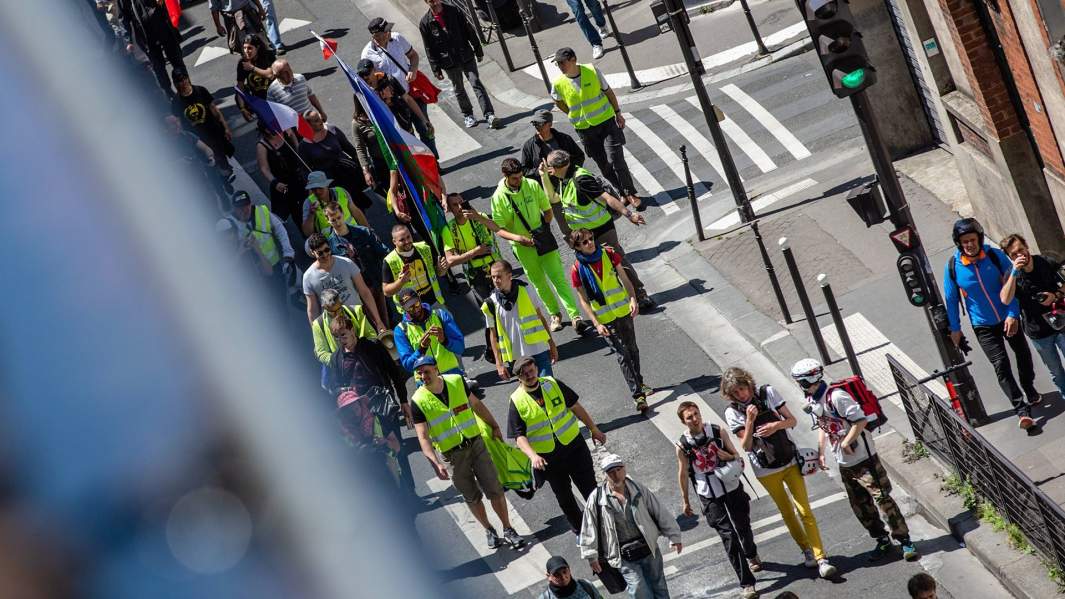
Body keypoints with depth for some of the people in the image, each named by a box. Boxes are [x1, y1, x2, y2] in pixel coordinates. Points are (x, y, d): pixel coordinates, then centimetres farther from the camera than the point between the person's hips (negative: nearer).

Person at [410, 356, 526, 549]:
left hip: (476, 444, 2)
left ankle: (508, 530, 16)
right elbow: (423, 438, -18)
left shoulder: (456, 382, -6)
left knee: (494, 490, 1)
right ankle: (489, 530, 29)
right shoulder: (418, 402, -14)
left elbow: (476, 405, 10)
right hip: (452, 456, -2)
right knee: (472, 497, 9)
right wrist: (435, 464, -29)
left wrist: (494, 426, 15)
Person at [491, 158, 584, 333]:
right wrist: (518, 238, -27)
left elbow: (548, 211, 3)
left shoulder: (532, 185, -10)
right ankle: (555, 315, 30)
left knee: (558, 278, -6)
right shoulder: (499, 197, -14)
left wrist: (544, 229, -11)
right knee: (539, 283, 12)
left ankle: (575, 316, -7)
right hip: (522, 247, 0)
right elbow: (499, 229, -12)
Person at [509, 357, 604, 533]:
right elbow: (519, 436, -14)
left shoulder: (552, 384, -4)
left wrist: (593, 429, 11)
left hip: (574, 444, 1)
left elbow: (575, 406, 7)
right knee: (564, 497, 11)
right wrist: (533, 456, -30)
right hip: (548, 457, -1)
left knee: (590, 488, 8)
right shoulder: (517, 401, -11)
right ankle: (580, 531, 29)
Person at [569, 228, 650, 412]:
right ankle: (638, 395, -6)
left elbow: (625, 279, 2)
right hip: (605, 319, -3)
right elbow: (584, 301, -8)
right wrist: (596, 324, -14)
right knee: (622, 355, -6)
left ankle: (639, 383, 37)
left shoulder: (608, 255, -5)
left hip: (624, 311, 3)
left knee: (632, 349, 16)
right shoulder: (577, 270, -13)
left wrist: (633, 299, -13)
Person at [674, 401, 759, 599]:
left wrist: (727, 457, -20)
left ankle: (752, 555, 53)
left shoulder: (718, 432, -7)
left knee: (743, 527, 18)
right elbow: (682, 474, 2)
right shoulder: (683, 445, -10)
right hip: (710, 498, -2)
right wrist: (685, 501, 8)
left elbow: (737, 457, 3)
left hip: (733, 488, 2)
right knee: (729, 536, -7)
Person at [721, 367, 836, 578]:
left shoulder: (767, 393, -6)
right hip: (766, 470, 0)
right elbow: (746, 445, -13)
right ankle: (806, 551, 28)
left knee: (805, 511, -5)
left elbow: (792, 420, 0)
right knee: (787, 512, 11)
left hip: (790, 461, 0)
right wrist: (750, 421, -26)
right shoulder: (732, 412, -9)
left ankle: (821, 558, -6)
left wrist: (776, 425, -20)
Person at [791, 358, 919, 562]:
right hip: (844, 464, 9)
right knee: (860, 506, 12)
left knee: (882, 498, -8)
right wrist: (820, 453, 12)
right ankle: (882, 541, 26)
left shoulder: (835, 396, -23)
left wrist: (846, 443, -20)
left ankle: (905, 541, -1)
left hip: (863, 458, -9)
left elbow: (861, 420, -24)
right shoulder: (811, 401, 5)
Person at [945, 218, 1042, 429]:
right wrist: (955, 328, 2)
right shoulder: (952, 266, -14)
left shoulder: (996, 255, -14)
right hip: (983, 325, -2)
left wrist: (1013, 314, -19)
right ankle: (1022, 410, -11)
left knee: (1023, 354, 20)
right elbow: (951, 299, -2)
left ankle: (1030, 390, 46)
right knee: (1001, 365, -11)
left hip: (1008, 318, 2)